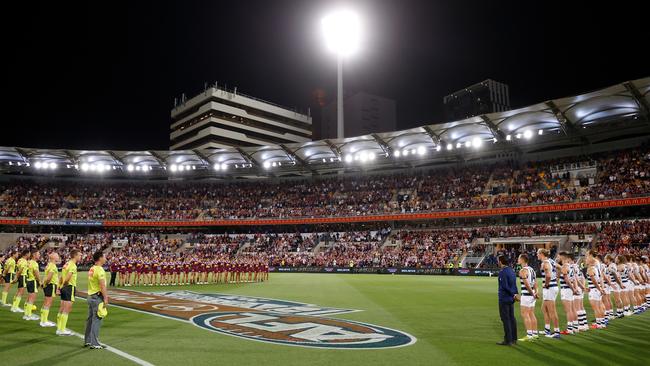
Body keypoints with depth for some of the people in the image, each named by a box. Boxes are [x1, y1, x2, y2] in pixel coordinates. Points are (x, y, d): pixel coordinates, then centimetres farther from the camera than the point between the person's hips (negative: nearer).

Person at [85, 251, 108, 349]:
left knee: (90, 319, 16)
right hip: (98, 297, -9)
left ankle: (87, 341, 25)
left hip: (90, 296, 9)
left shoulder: (91, 269, 11)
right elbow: (102, 286, -23)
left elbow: (92, 283, 15)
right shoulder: (100, 270, -17)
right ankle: (94, 343, 0)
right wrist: (105, 298, -19)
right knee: (97, 320, -4)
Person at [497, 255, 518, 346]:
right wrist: (516, 293, 7)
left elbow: (505, 286, -23)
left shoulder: (502, 272, -17)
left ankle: (508, 340, -1)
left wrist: (514, 294, -15)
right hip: (511, 299, 9)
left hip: (504, 299, -9)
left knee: (505, 319, -3)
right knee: (512, 318, 13)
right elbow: (514, 284, 12)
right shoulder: (511, 270, 12)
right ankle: (514, 339, 20)